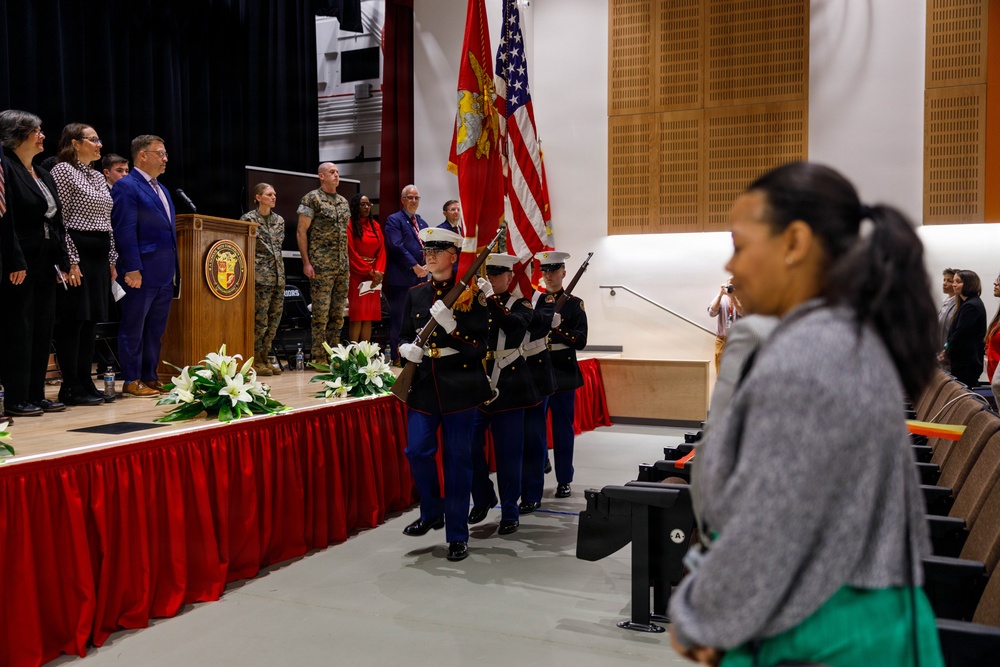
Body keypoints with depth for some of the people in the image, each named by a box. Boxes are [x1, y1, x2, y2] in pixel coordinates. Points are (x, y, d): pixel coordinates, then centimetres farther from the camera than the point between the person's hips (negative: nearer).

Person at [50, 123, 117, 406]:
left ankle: (85, 382, 15)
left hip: (99, 255, 8)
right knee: (73, 320, -5)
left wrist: (111, 260, 14)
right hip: (76, 252, -8)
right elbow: (59, 220, -12)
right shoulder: (62, 170, -6)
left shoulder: (98, 176, 18)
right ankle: (71, 388, 0)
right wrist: (71, 260, -17)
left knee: (92, 320, 8)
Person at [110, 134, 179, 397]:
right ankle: (131, 381, 6)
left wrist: (175, 268, 15)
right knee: (133, 328, 0)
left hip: (165, 274, 8)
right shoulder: (126, 186, -7)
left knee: (156, 330, 11)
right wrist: (132, 268, -20)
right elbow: (125, 230, -15)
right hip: (142, 273, -8)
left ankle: (150, 377, 19)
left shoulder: (162, 190, 20)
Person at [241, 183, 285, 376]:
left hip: (278, 275, 7)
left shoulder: (279, 220, 15)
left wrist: (280, 270, 16)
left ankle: (265, 359, 14)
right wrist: (251, 270, -7)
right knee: (260, 319, -7)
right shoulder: (248, 219, -3)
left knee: (275, 318, 6)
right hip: (260, 275, -7)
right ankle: (256, 361, 2)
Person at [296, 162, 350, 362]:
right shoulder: (312, 198, -3)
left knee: (338, 314, 8)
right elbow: (301, 231, -6)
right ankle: (318, 358, -1)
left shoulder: (343, 202, 17)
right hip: (321, 266, -7)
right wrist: (306, 262, -12)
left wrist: (348, 264, 16)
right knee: (321, 313, -6)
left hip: (342, 267, 7)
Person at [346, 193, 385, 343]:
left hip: (374, 276, 5)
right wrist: (369, 271, -11)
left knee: (369, 316, 3)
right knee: (357, 316, -7)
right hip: (356, 274, -5)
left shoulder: (376, 226, 15)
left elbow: (381, 250, 8)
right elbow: (351, 252, -9)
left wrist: (379, 271, -7)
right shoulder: (350, 225, -3)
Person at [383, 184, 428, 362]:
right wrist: (415, 266, -17)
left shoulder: (422, 223, 20)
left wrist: (426, 266, -4)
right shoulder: (394, 220, -3)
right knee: (399, 319, -3)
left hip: (420, 278, 7)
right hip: (401, 279, -7)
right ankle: (397, 356, 3)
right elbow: (397, 247, -14)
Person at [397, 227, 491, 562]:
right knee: (417, 450, -2)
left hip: (459, 384, -4)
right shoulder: (415, 294, 10)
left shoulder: (471, 295, -3)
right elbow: (404, 335, 16)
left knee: (458, 458, 1)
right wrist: (407, 348, -7)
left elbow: (480, 346, -9)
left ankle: (457, 535, 11)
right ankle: (431, 513, 25)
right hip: (424, 384, 4)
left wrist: (451, 325, -22)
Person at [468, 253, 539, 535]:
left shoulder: (520, 304, 3)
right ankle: (483, 498, 23)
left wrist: (491, 299, -28)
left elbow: (514, 325, -21)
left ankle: (510, 512, 12)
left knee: (508, 451, 1)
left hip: (508, 385, -2)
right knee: (471, 445, 0)